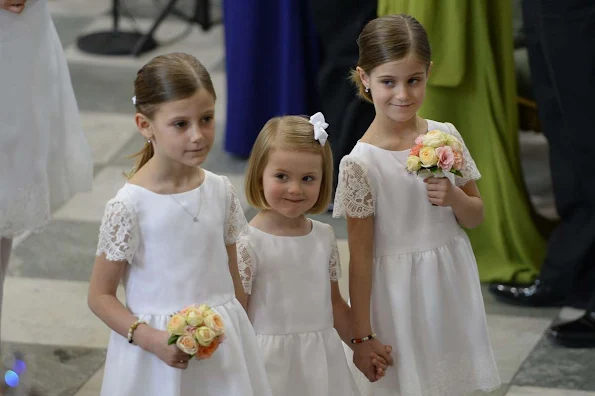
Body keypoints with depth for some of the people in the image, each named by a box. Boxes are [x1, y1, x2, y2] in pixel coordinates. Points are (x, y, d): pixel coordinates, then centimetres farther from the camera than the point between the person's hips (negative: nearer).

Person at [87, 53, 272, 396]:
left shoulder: (221, 192, -1)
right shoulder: (129, 206, -14)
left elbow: (233, 279, 9)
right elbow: (100, 296, -9)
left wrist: (242, 340, 11)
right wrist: (152, 339, -20)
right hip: (160, 354, -4)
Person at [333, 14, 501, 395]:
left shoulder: (445, 137, -3)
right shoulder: (362, 163, -15)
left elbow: (476, 217, 9)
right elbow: (360, 256, -11)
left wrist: (453, 197, -14)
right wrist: (362, 335, -9)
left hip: (452, 289, 4)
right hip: (400, 295, -4)